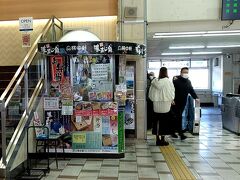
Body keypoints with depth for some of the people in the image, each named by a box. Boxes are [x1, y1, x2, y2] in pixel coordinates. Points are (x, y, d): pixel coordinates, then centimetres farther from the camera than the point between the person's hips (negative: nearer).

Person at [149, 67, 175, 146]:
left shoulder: (154, 81, 0)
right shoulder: (168, 82, -11)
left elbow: (151, 93, 5)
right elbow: (172, 93, -5)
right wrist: (171, 100, 10)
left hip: (156, 105, 3)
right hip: (165, 104, -3)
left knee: (157, 121, 10)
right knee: (164, 122, 5)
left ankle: (157, 139, 18)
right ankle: (162, 140, 11)